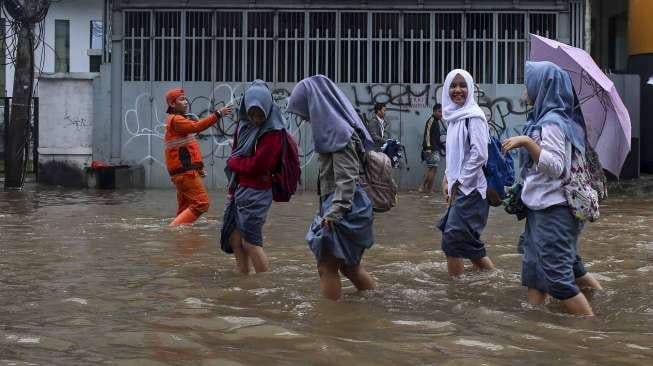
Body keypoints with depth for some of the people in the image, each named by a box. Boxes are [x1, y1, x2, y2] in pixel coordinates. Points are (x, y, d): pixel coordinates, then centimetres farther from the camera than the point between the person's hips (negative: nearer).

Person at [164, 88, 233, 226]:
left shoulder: (181, 119, 23)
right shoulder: (175, 120, -10)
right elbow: (196, 127, -28)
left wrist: (198, 167, 20)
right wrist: (218, 114, -31)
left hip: (184, 170, 11)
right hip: (185, 170, -11)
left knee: (185, 207, 11)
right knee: (201, 203, -14)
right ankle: (175, 228, -16)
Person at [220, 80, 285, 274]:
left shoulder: (272, 133, -14)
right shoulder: (244, 125, 7)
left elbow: (257, 165, -18)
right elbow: (235, 151, 12)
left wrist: (233, 162, -4)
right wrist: (232, 185, 2)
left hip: (256, 191, -8)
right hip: (238, 188, 8)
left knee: (250, 242, -4)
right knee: (235, 239, 11)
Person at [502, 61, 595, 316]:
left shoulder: (551, 122, -15)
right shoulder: (546, 117, 13)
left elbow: (555, 166, -22)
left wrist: (527, 141, -25)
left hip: (552, 210, -10)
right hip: (541, 206, 10)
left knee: (556, 274, -7)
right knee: (534, 270, 10)